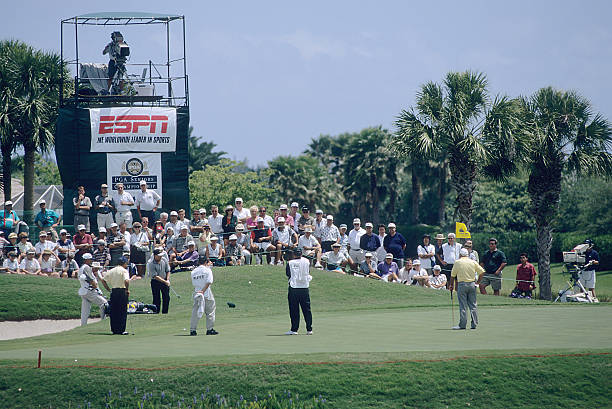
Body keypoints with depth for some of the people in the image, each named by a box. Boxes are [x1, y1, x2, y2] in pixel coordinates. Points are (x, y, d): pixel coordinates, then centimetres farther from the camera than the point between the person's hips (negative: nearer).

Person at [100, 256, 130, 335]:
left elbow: (103, 280, 10)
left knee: (113, 311, 11)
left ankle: (114, 329, 12)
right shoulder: (124, 271, -7)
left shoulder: (111, 270, 11)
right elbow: (126, 281, -23)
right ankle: (121, 330, -2)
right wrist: (127, 290, -10)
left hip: (113, 291, 5)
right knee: (122, 311, 0)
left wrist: (108, 289, 13)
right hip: (122, 291, -5)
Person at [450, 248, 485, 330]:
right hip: (472, 284, 3)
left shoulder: (457, 262, -2)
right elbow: (481, 271, 7)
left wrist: (452, 284, 14)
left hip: (462, 284, -3)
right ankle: (474, 324, 5)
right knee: (473, 305, 7)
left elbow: (453, 275, 2)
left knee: (463, 306, -3)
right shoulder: (473, 262, 6)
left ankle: (462, 324, -4)